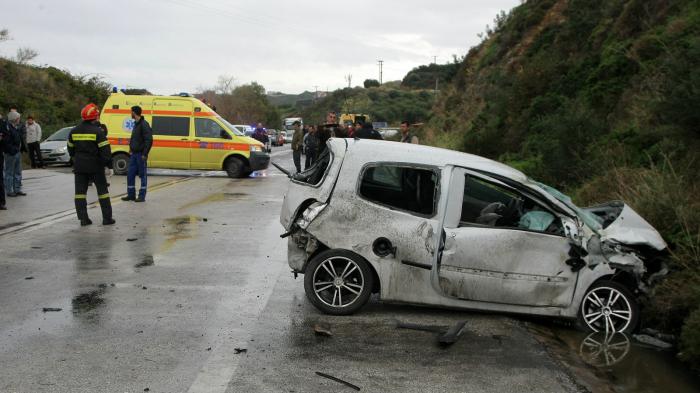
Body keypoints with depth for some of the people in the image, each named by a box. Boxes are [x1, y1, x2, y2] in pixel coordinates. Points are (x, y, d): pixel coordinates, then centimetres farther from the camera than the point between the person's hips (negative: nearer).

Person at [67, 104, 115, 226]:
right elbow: (105, 151, -16)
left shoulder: (74, 131, 5)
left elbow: (71, 149, 16)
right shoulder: (97, 131, -12)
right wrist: (109, 166, -10)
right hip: (95, 166, -4)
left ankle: (83, 219, 4)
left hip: (79, 166, 4)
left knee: (80, 191, 7)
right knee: (102, 190, 6)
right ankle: (107, 218, 7)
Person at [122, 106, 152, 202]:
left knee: (142, 175, 0)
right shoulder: (136, 124, 15)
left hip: (141, 154, -9)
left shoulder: (144, 124, -14)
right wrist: (131, 148, 13)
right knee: (130, 174, 9)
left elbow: (149, 140, -19)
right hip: (134, 154, 9)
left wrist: (145, 154, -20)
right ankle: (131, 194, 17)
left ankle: (142, 196, 5)